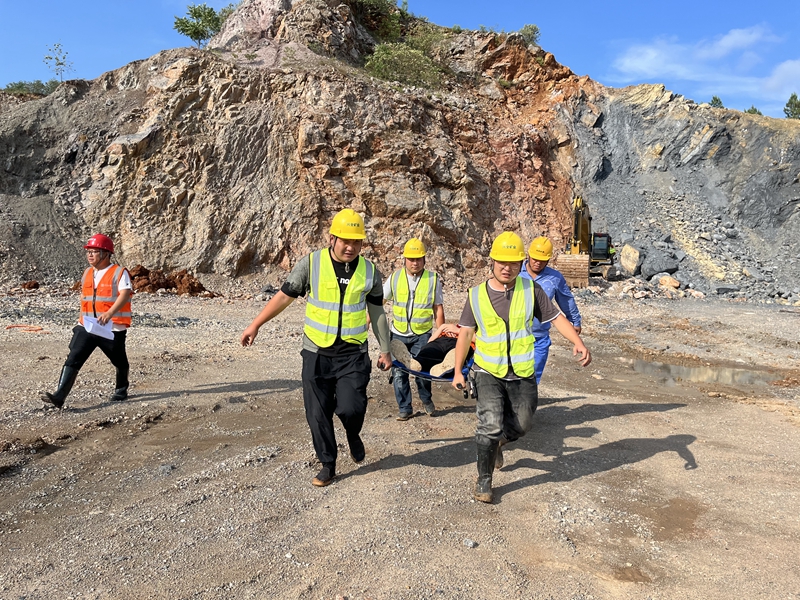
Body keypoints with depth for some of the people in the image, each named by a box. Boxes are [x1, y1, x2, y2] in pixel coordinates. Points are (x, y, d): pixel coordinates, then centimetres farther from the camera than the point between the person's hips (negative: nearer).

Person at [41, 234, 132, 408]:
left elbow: (124, 294, -24)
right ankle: (59, 396, -13)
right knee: (73, 359, -8)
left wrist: (109, 313, -38)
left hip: (112, 328, -5)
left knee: (119, 361, 13)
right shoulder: (87, 274, 12)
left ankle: (121, 390, 37)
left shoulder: (119, 273, -9)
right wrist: (83, 316, 16)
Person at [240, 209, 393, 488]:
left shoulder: (370, 271, -1)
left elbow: (377, 313, 9)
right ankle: (328, 465, 26)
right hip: (316, 353, 1)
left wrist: (385, 350, 12)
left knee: (350, 408, -14)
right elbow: (284, 296, 2)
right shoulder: (311, 263, -6)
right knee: (318, 414, 6)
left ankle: (353, 434, 22)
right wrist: (255, 325, 3)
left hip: (353, 353, 0)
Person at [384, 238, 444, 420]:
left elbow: (438, 309, 1)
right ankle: (405, 408, 18)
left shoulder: (433, 279, -2)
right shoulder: (395, 277, 1)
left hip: (422, 334, -2)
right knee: (398, 372, 3)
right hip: (398, 334, 2)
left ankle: (427, 400, 25)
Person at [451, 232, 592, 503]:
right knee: (490, 425, -12)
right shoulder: (476, 295, -3)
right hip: (488, 372, -2)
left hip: (522, 374, 2)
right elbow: (466, 333, 2)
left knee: (520, 426, 13)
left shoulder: (531, 290, -3)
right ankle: (484, 480, 8)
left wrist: (578, 343, -19)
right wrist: (458, 371, -2)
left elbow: (556, 317, -3)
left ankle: (496, 442, 46)